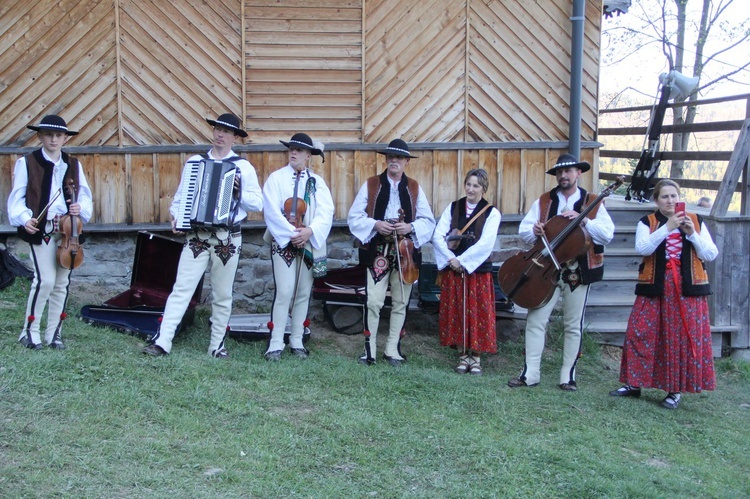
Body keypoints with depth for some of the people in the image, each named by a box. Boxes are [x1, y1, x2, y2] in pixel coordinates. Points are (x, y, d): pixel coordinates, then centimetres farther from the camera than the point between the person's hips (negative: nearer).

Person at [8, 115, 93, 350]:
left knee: (62, 282, 7)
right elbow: (17, 197, -2)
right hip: (40, 229, -4)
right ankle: (30, 331, 4)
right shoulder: (27, 162, 0)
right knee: (45, 279, -12)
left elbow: (85, 196, 11)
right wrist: (25, 218, -18)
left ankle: (54, 332, 19)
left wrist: (81, 208, -10)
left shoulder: (74, 165, 10)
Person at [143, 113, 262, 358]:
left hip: (228, 238, -1)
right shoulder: (194, 162, 10)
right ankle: (162, 341, -8)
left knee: (222, 294, 7)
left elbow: (258, 203, 0)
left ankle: (218, 344, 18)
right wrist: (176, 216, -6)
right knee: (181, 289, -6)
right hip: (196, 235, 1)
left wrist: (238, 193, -15)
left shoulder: (243, 167, 4)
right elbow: (180, 196, 11)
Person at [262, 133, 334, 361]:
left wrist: (310, 231, -20)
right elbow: (271, 211, -9)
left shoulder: (317, 182, 8)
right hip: (283, 242, -3)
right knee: (285, 292, -11)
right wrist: (291, 234, -17)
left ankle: (297, 342, 15)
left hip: (310, 244, 3)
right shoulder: (276, 178, 2)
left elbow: (326, 211, -3)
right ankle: (276, 344, -6)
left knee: (303, 294, 7)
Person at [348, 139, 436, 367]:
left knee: (400, 303, 8)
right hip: (377, 252, -2)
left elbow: (428, 221, 6)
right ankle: (370, 349, 4)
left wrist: (410, 227, -13)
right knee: (373, 302, -7)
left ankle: (392, 349, 19)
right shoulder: (370, 185, 4)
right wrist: (375, 224, -15)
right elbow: (354, 216, 1)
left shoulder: (414, 188, 9)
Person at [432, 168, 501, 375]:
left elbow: (486, 243, -13)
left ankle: (476, 357, 14)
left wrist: (462, 261, -16)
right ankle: (463, 356, 17)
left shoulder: (491, 213, -2)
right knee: (456, 313, 5)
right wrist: (451, 259, -14)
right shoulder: (453, 208, 7)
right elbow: (438, 236, -1)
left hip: (478, 271, -3)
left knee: (478, 314, 1)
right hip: (453, 271, 3)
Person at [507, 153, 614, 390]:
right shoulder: (543, 201, 8)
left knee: (573, 326, 6)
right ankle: (530, 373, 4)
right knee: (535, 320, -2)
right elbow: (523, 229, 5)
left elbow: (607, 234, -8)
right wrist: (534, 231, -17)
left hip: (578, 271, -1)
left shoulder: (593, 202, 2)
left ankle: (568, 376, 15)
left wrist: (584, 221, -21)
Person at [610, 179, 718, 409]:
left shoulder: (696, 222, 9)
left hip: (687, 289, 1)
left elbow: (711, 255, 2)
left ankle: (676, 390, 11)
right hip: (654, 289, 0)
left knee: (684, 338, 0)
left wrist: (692, 234, -11)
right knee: (640, 334, -2)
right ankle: (634, 384, 11)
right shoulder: (647, 223, 5)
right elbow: (642, 248, -14)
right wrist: (667, 228, -19)